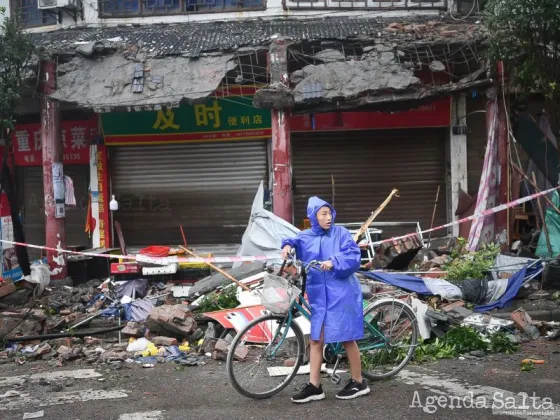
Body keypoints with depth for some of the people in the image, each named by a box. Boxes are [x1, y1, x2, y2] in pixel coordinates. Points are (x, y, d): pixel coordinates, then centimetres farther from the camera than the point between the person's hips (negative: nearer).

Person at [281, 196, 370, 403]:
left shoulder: (340, 233, -5)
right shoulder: (306, 237, 5)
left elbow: (354, 257, -12)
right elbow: (294, 241, 18)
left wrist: (334, 262, -27)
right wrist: (287, 245, -5)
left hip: (341, 293, -4)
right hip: (319, 295, 5)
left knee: (347, 338, 3)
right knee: (316, 339, 6)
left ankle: (358, 383, 17)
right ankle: (314, 386, 14)